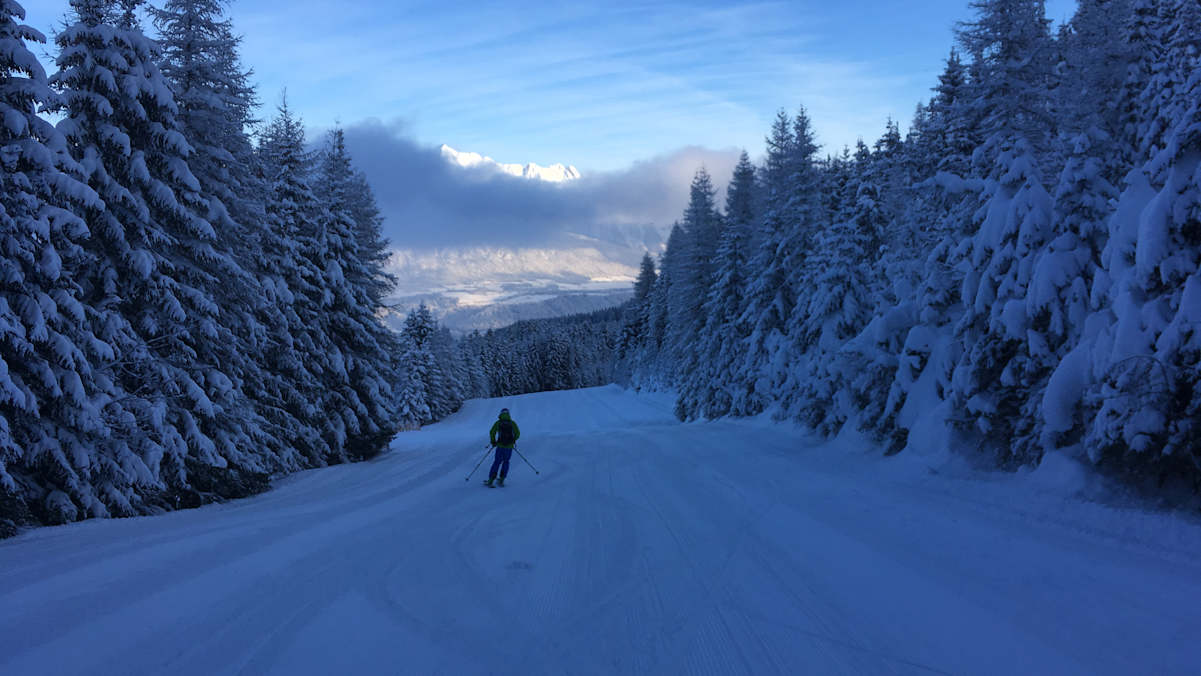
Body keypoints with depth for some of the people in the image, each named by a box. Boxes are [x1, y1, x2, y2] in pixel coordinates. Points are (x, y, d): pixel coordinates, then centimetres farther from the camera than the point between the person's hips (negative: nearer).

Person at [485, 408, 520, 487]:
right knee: (506, 462, 20)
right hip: (509, 447, 1)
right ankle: (501, 480, 12)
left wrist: (493, 442, 6)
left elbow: (492, 432, -7)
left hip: (500, 446, -1)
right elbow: (517, 433, 2)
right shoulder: (512, 423, 4)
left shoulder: (498, 423, 2)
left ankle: (490, 480, 3)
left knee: (497, 462, 10)